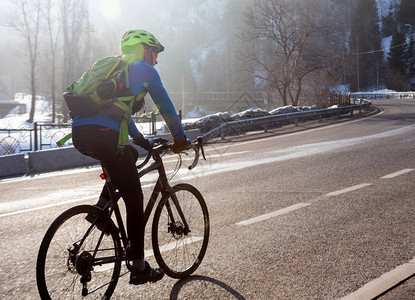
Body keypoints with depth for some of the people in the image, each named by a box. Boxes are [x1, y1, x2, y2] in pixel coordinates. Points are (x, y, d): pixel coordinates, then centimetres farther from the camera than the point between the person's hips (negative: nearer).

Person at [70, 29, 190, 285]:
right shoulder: (145, 70, 10)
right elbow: (165, 107, 11)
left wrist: (141, 140, 45)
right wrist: (180, 138, 23)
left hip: (79, 134, 8)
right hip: (103, 135, -8)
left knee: (129, 155, 33)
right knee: (134, 200, 4)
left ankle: (101, 208, 15)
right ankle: (139, 269, 10)